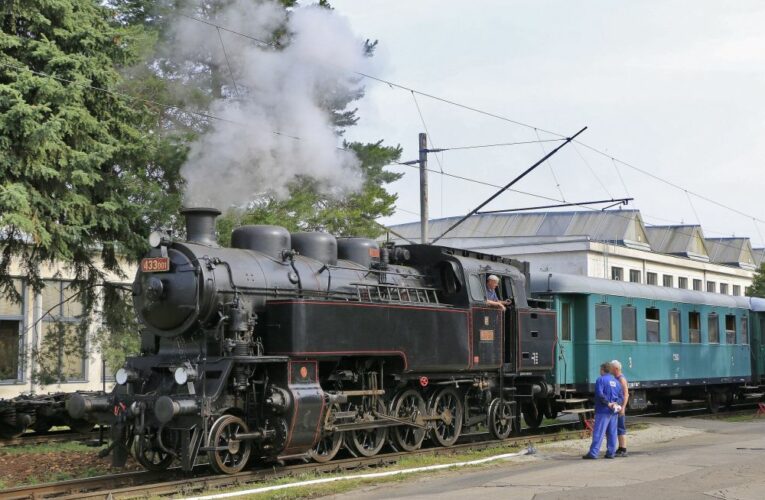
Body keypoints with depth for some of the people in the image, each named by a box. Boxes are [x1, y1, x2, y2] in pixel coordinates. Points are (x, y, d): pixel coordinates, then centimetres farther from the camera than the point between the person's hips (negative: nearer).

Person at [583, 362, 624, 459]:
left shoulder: (601, 380, -7)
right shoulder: (616, 382, 15)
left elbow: (600, 394, -20)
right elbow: (621, 397, 12)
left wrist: (608, 403, -14)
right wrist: (616, 403, -4)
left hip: (603, 411, -6)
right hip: (613, 411, 6)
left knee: (598, 432, -8)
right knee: (612, 432, 9)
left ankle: (593, 453, -10)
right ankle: (611, 452, 10)